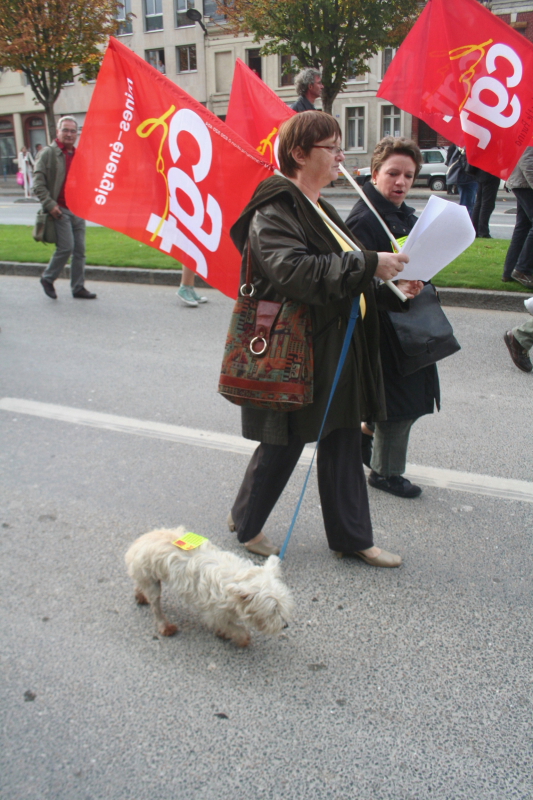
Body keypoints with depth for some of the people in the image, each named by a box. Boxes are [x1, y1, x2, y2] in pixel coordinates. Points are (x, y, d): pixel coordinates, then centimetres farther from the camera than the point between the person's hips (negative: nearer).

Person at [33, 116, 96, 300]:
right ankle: (47, 279, 8)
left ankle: (78, 288, 13)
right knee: (66, 247, -13)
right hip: (60, 209, -6)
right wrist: (49, 204, -15)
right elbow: (38, 182, -7)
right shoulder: (48, 153, -2)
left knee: (80, 250, 5)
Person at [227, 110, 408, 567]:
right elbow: (294, 271, -30)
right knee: (285, 442, 5)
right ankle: (246, 521, 29)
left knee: (342, 441, 13)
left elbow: (337, 269, 22)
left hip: (334, 346, 9)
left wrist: (386, 279, 6)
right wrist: (368, 265, -28)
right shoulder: (275, 211, -14)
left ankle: (352, 537, 26)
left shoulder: (318, 208, 16)